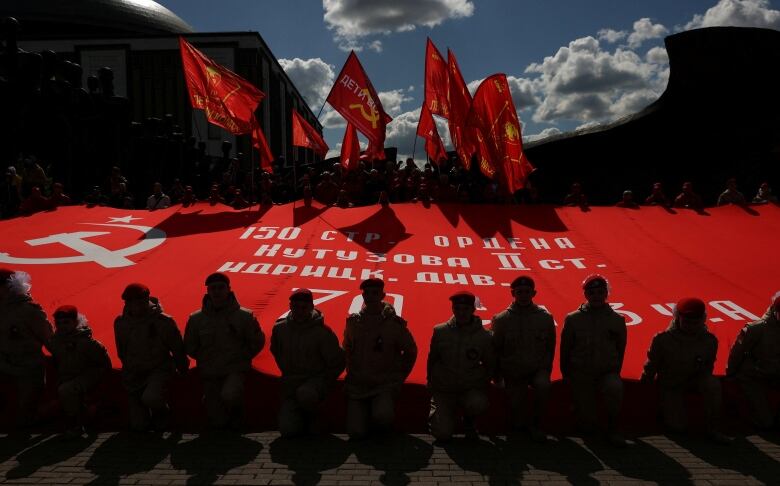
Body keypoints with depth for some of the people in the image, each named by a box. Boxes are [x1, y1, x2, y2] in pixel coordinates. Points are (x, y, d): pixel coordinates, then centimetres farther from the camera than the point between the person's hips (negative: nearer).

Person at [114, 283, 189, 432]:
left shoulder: (163, 321, -14)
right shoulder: (120, 323, -1)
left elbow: (177, 348, -3)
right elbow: (121, 352, 15)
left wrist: (182, 367, 7)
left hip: (159, 370, -4)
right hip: (133, 374, 4)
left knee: (150, 398, -35)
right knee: (139, 426, 2)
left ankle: (162, 412, 1)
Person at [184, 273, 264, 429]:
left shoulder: (244, 316, -5)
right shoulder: (196, 319, -2)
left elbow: (257, 342, 4)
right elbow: (190, 347, 10)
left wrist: (241, 358, -2)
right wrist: (206, 360, 4)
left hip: (236, 370, -2)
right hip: (209, 374, 2)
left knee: (229, 395, -34)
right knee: (218, 423, 4)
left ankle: (237, 411, 1)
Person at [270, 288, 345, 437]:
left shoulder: (322, 332, -13)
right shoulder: (280, 328, -2)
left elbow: (337, 362, -4)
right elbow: (276, 352, 19)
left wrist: (323, 384, -7)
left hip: (317, 379, -3)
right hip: (290, 383, 3)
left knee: (305, 393, -38)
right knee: (288, 430, -12)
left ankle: (310, 415, -2)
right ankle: (300, 415, 24)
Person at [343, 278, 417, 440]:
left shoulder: (394, 323, -6)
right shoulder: (353, 322, 4)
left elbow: (411, 352, 6)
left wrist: (399, 377, 3)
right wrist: (351, 373, 10)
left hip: (385, 384, -3)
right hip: (357, 385, 3)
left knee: (382, 417, -30)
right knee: (356, 432, -8)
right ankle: (367, 412, 25)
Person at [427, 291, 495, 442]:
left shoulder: (484, 336, -3)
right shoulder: (440, 331, -2)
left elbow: (490, 365, 10)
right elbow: (432, 360, 10)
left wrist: (482, 385, 1)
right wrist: (431, 383, 10)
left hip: (472, 389, 0)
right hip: (443, 389, 0)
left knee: (478, 404, -34)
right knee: (443, 435, -15)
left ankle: (469, 421, 3)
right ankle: (437, 413, 21)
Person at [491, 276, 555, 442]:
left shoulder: (545, 318, -2)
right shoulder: (501, 320, -4)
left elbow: (550, 347, 7)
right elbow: (495, 349, 3)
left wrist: (546, 370, 2)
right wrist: (497, 374, 3)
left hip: (538, 368, 0)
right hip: (513, 372, 0)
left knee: (543, 385, -35)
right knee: (516, 423, -5)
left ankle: (536, 424, -12)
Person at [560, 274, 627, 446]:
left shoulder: (617, 320, 0)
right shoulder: (573, 319, -2)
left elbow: (620, 349, 9)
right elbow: (565, 348, 4)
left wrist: (615, 372, 7)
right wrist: (566, 374, 5)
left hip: (608, 372, 0)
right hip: (581, 374, 0)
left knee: (615, 388, -37)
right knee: (586, 426, -2)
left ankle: (612, 429, -15)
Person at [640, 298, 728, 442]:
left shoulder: (709, 340, -12)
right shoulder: (663, 339, -20)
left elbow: (708, 367, 5)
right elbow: (652, 365, -8)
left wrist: (704, 383, -1)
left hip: (696, 380, 2)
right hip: (670, 384, -2)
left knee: (713, 384, -33)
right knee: (677, 427, -12)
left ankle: (712, 429, -17)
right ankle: (666, 408, 23)